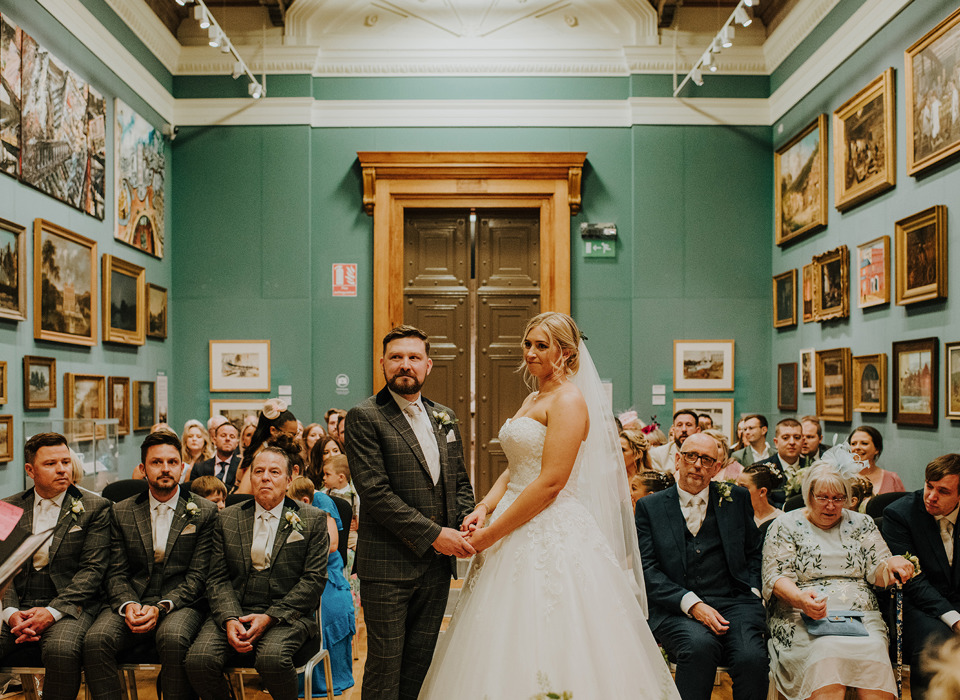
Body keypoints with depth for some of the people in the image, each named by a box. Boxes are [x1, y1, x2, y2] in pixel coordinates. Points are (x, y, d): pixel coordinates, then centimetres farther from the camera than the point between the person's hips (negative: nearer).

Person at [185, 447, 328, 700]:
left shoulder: (313, 520, 4)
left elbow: (314, 579, -2)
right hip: (235, 611, 3)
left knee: (272, 658, -33)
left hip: (286, 614, -3)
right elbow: (218, 578, 8)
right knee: (198, 659, -24)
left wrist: (269, 617, -12)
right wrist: (229, 619, -11)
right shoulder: (228, 518, 12)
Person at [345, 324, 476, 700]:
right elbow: (375, 492, -15)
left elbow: (460, 481, 18)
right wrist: (433, 534, -17)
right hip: (389, 565, -6)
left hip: (438, 563, 6)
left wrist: (466, 522, -2)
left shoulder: (444, 417, 13)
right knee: (385, 664, 1)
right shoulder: (364, 417, -7)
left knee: (421, 662, 13)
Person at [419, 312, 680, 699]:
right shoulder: (531, 400, 16)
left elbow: (551, 483, -19)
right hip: (521, 534, 9)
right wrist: (486, 507, -2)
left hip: (552, 535, -9)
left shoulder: (569, 400, -12)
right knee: (510, 653, 12)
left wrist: (492, 534, -16)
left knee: (544, 647, -3)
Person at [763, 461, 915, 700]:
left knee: (874, 651, -30)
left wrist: (891, 565, -12)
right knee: (826, 651, -34)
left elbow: (877, 572, 12)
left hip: (860, 616, 3)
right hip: (804, 618, -2)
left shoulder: (862, 523, 18)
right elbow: (776, 577, 0)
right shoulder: (785, 526, 8)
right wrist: (799, 598, -21)